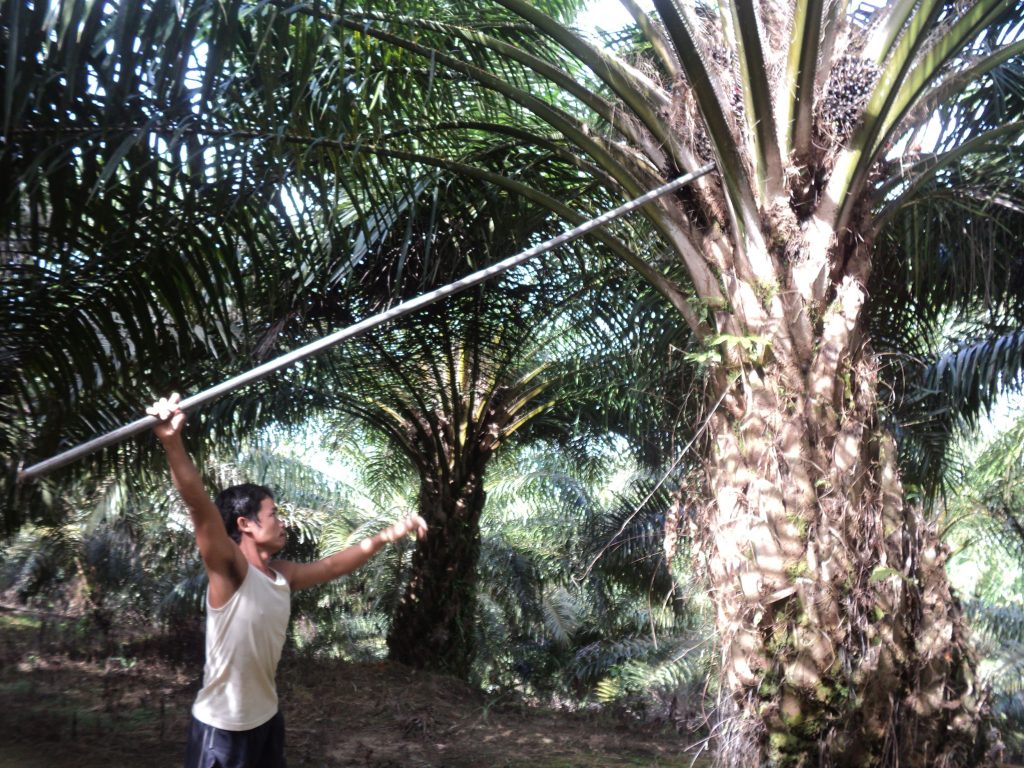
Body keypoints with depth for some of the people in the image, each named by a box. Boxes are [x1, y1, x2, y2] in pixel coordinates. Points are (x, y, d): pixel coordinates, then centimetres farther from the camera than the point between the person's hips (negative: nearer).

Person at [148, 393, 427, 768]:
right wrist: (172, 442, -46)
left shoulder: (283, 574, 2)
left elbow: (331, 565, 17)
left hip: (266, 717, 7)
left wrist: (386, 536, 14)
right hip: (222, 726, -7)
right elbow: (199, 506, -33)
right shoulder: (228, 571, -19)